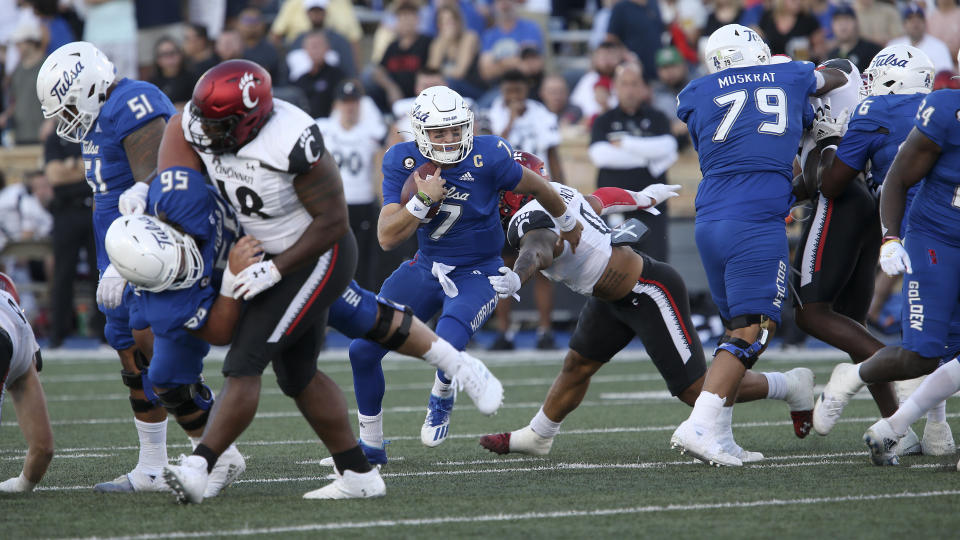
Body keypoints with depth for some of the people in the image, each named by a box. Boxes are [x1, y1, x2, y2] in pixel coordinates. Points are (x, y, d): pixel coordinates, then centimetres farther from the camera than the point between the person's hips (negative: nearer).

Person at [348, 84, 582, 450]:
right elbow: (387, 238, -15)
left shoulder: (488, 157, -20)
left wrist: (568, 225, 16)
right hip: (426, 268, 4)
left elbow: (536, 187, 0)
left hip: (477, 274, -4)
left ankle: (442, 397, 10)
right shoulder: (403, 163, -11)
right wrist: (422, 199, -29)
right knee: (363, 349, -4)